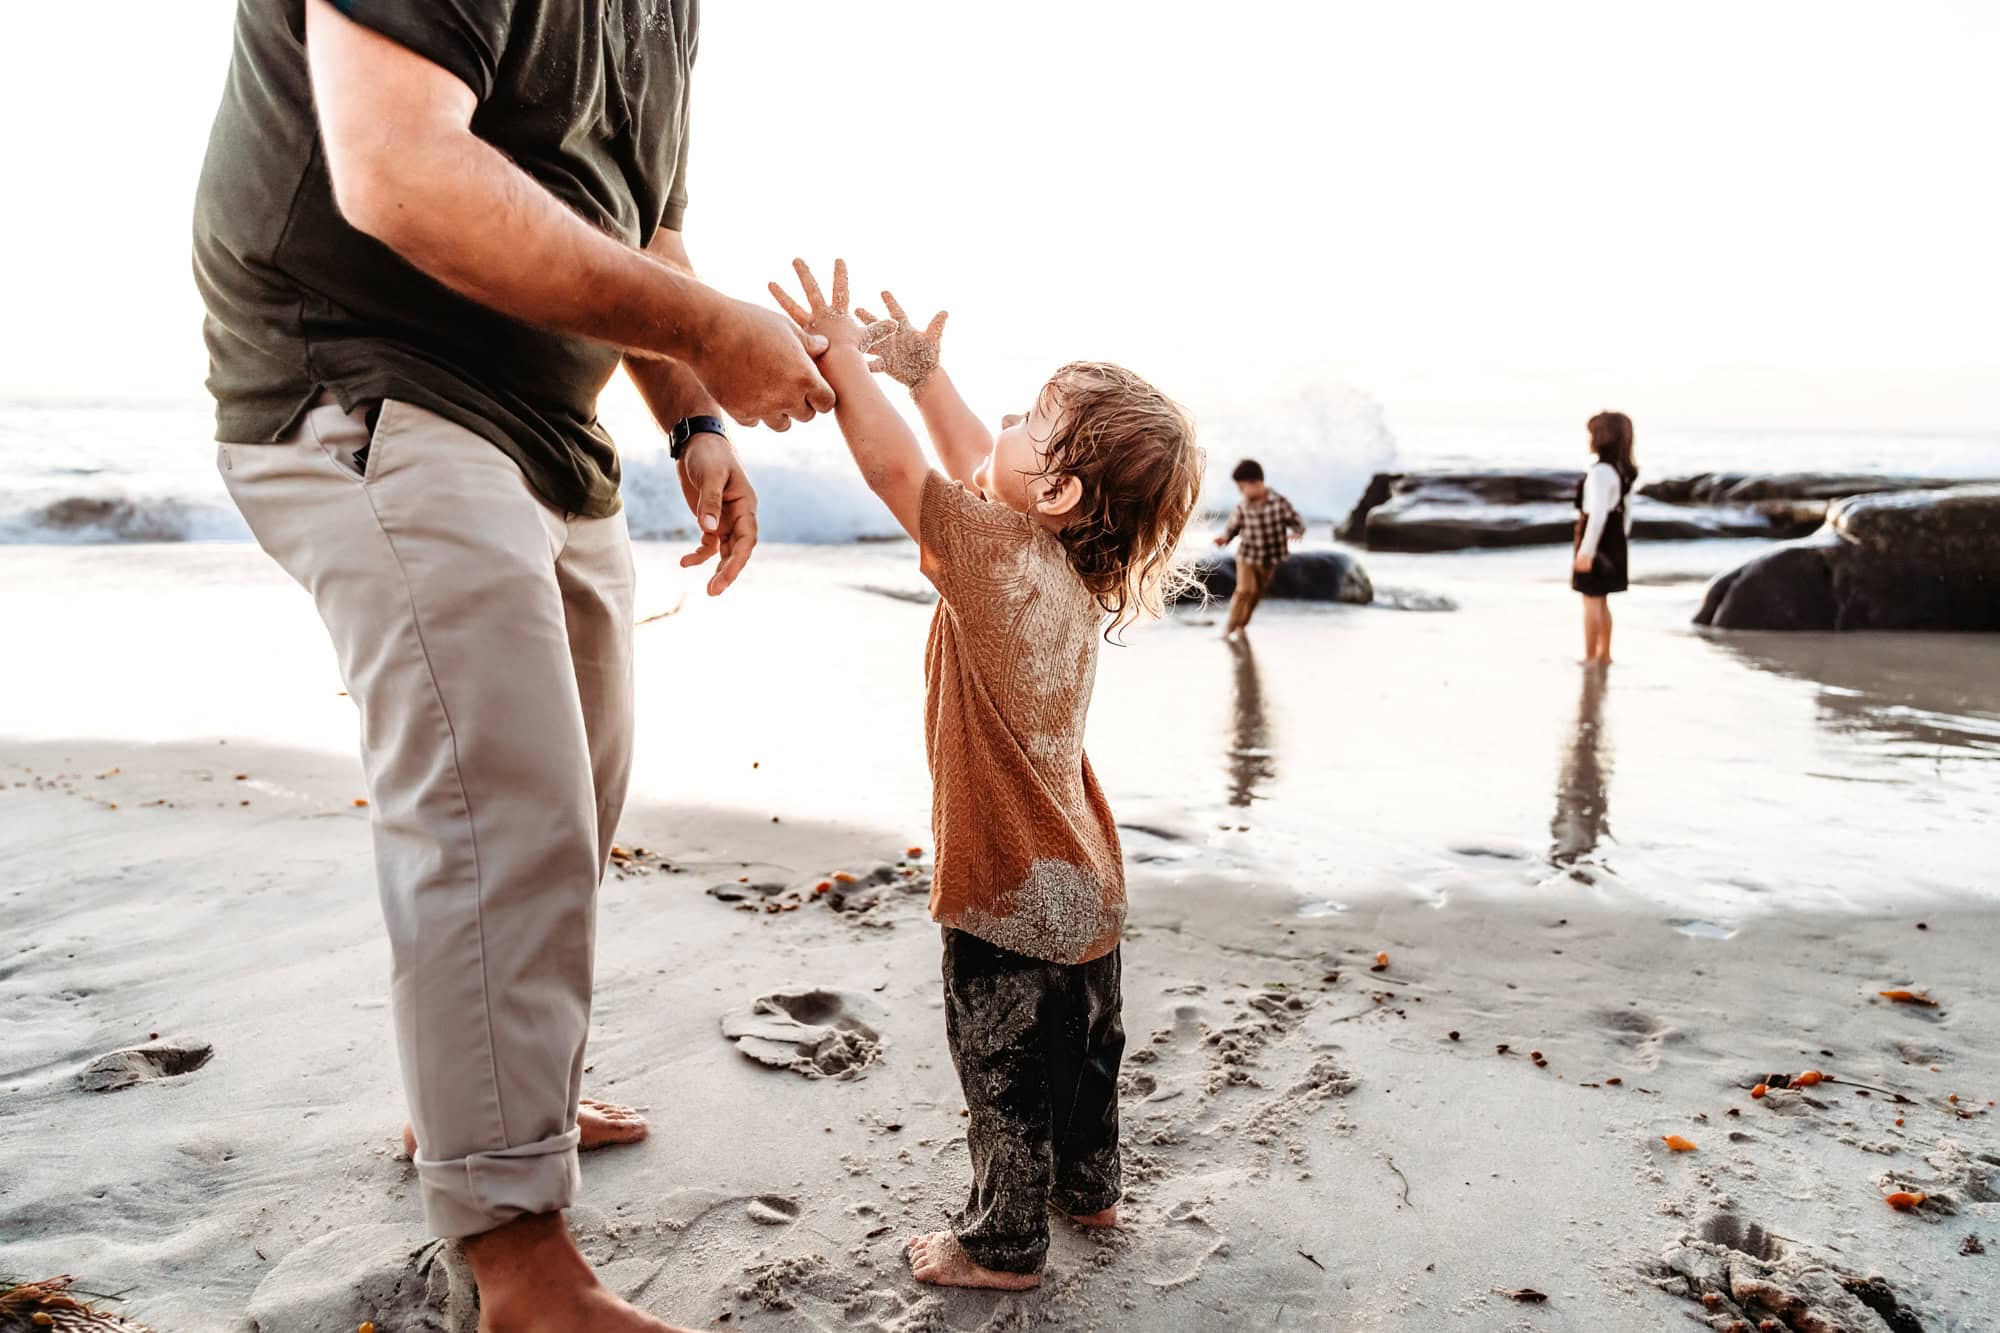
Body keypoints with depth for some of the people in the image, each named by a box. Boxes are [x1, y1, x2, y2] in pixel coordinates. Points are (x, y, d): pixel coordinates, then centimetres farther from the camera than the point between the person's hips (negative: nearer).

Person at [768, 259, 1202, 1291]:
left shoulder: (998, 553, -25)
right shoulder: (1079, 564, 0)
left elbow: (894, 466, -23)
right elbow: (977, 471, 12)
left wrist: (843, 351, -13)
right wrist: (922, 372, 16)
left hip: (1010, 895, -9)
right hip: (1083, 883, 9)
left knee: (1007, 1074, 10)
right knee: (1083, 1050, 26)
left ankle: (1003, 1244, 28)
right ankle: (1089, 1188, 46)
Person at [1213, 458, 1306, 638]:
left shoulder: (1279, 502, -15)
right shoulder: (1242, 506, -11)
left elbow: (1297, 523, -9)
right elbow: (1233, 527, 0)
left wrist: (1296, 533, -31)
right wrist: (1225, 538, -21)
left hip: (1270, 560, 1)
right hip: (1247, 555, -1)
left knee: (1255, 595, 13)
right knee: (1243, 590, -18)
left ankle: (1241, 627, 33)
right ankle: (1228, 628, -8)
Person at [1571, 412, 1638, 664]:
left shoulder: (1601, 471, -21)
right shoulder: (1623, 472, 9)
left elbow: (1598, 514, -25)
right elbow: (1626, 512, 14)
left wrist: (1585, 551, -23)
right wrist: (1622, 542, 20)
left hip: (1597, 540, -9)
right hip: (1614, 541, 9)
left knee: (1591, 600, -1)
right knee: (1601, 601, 18)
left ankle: (1590, 658, 4)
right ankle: (1604, 654, 26)